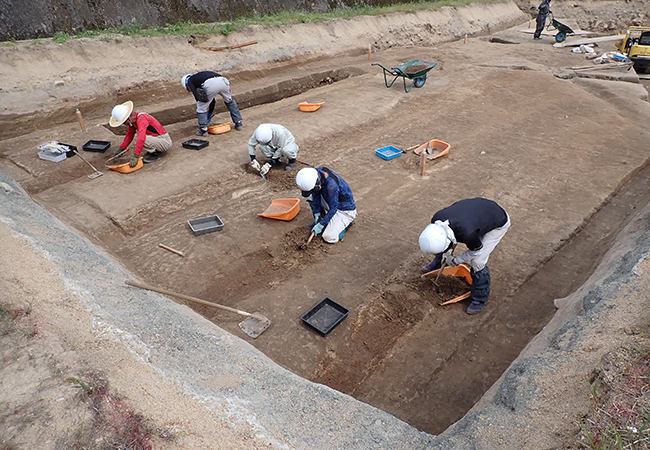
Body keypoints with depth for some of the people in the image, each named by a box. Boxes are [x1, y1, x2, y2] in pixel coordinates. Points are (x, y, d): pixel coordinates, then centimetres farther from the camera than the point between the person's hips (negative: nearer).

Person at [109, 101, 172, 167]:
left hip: (166, 141, -10)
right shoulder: (132, 120, 7)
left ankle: (156, 154, -9)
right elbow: (129, 135, 18)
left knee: (141, 140, -30)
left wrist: (135, 156, -42)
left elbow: (141, 137, -36)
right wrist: (121, 149, 12)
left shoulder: (141, 118, -22)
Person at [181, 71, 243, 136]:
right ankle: (238, 124, 37)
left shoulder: (189, 81, 25)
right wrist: (208, 116, 52)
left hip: (211, 84, -7)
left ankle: (203, 130, 20)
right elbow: (212, 100, 45)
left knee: (201, 107, 14)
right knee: (229, 101, 32)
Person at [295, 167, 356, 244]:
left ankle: (347, 222, 8)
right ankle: (320, 218, 11)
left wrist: (321, 225, -21)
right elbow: (316, 194, -5)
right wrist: (317, 212, -6)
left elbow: (333, 208, -27)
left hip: (345, 210, -7)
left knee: (329, 238, -16)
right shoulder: (316, 173, -18)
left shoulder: (331, 185, -38)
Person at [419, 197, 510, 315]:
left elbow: (476, 250, -21)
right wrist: (447, 253, -1)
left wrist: (455, 261, -10)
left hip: (498, 223, -6)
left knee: (477, 262, -13)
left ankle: (479, 299, 9)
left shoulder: (466, 233, -45)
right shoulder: (437, 219, -27)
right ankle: (437, 264, 41)